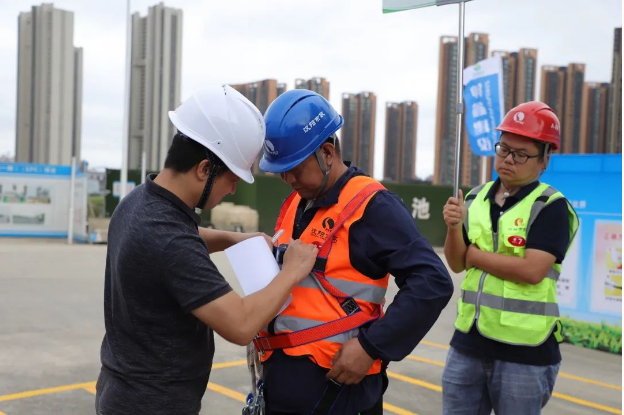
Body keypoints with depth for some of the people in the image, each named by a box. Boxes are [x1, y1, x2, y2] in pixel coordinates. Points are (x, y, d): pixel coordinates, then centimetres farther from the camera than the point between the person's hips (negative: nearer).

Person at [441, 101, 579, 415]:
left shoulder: (551, 207, -10)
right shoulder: (476, 198, 7)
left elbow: (532, 271, -22)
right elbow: (457, 264, 6)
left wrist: (476, 255, -9)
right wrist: (454, 228, -13)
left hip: (524, 352, -5)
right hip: (468, 343, 5)